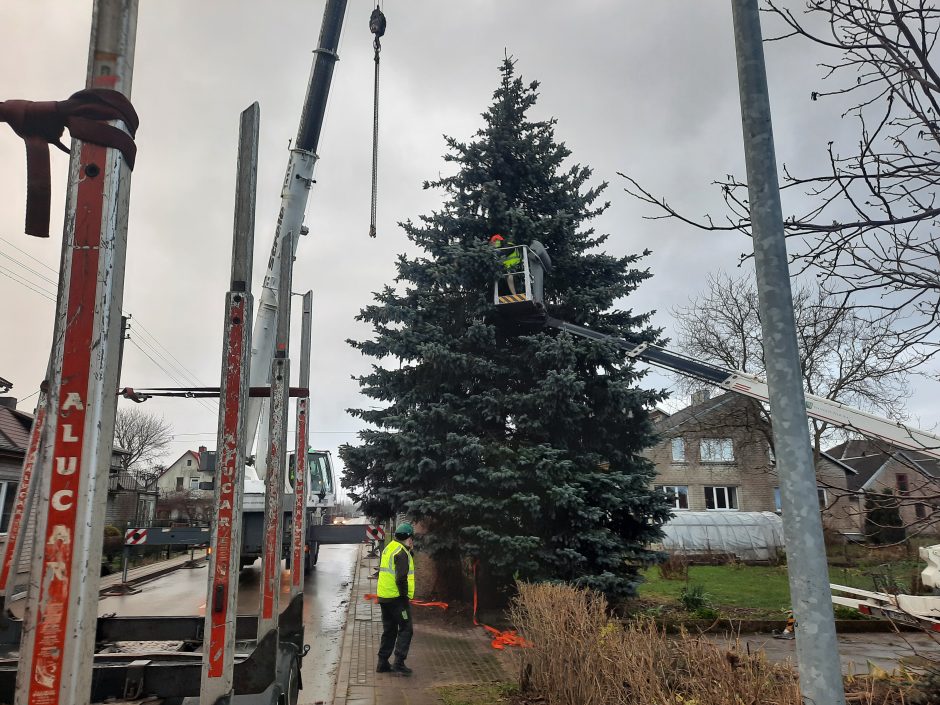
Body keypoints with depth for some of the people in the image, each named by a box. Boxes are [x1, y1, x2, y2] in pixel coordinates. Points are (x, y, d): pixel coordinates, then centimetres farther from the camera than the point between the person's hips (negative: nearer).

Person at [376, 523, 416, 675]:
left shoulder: (388, 548, 14)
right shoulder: (401, 553, -16)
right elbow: (401, 578, -23)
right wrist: (405, 596, -13)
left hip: (384, 597, 9)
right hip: (397, 598, -9)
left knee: (389, 631, 16)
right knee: (406, 630, -1)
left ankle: (383, 663, 19)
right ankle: (399, 663, -4)